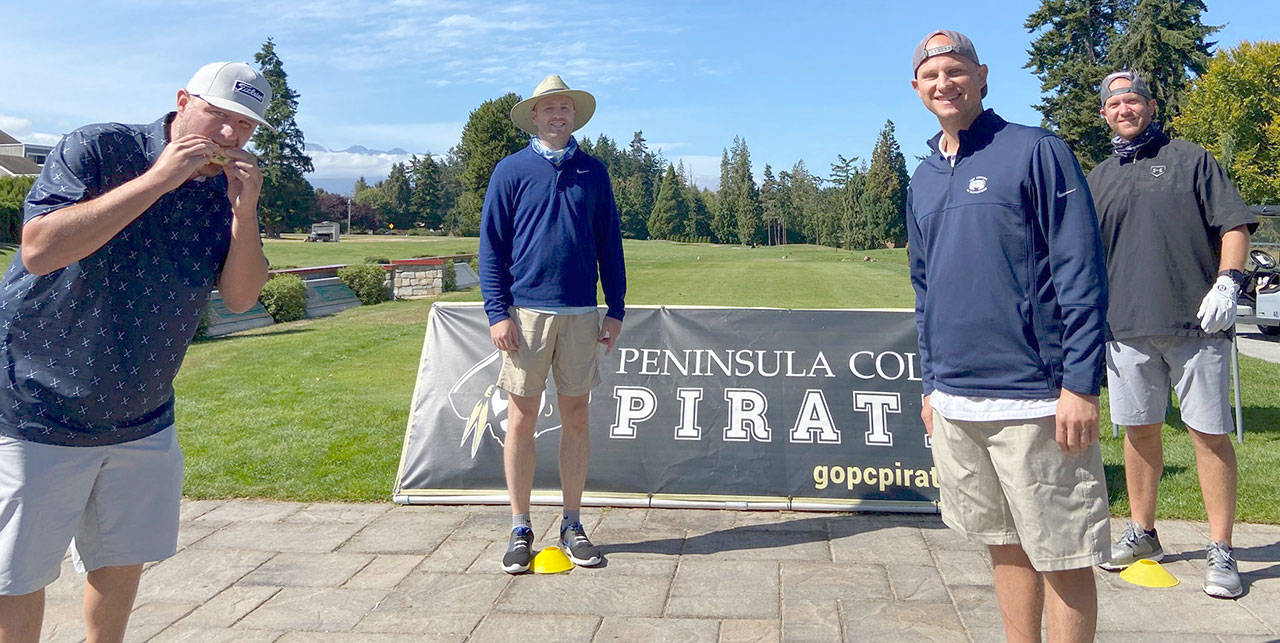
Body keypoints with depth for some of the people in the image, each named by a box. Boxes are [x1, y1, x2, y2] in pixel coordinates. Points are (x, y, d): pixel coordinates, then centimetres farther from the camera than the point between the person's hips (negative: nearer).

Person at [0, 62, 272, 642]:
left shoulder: (226, 191, 1)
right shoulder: (97, 151, -14)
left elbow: (241, 296, -5)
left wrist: (244, 209, -19)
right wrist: (157, 180, -28)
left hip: (142, 418, 5)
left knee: (124, 561, 16)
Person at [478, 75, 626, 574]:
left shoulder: (593, 172, 10)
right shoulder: (511, 171, 4)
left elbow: (610, 246, 12)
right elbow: (491, 247, 2)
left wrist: (615, 311, 7)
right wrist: (498, 313, -6)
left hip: (581, 314, 2)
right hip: (526, 311, -2)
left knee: (576, 418, 7)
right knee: (522, 420, 2)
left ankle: (572, 526, 19)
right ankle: (520, 530, 14)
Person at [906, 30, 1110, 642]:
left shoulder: (1035, 151, -5)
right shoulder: (923, 180, 14)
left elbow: (1082, 274, -10)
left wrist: (1081, 384, -15)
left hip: (1034, 400, -6)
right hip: (955, 402, 6)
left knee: (1059, 556, 4)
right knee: (1003, 544, 16)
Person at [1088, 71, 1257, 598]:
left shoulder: (1191, 160, 7)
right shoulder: (1097, 179, 17)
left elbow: (1235, 225, 1)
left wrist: (1226, 283, -13)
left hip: (1197, 323, -3)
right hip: (1126, 327, 3)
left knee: (1210, 433, -2)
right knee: (1139, 431, 9)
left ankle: (1220, 550, 6)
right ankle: (1141, 533, 23)